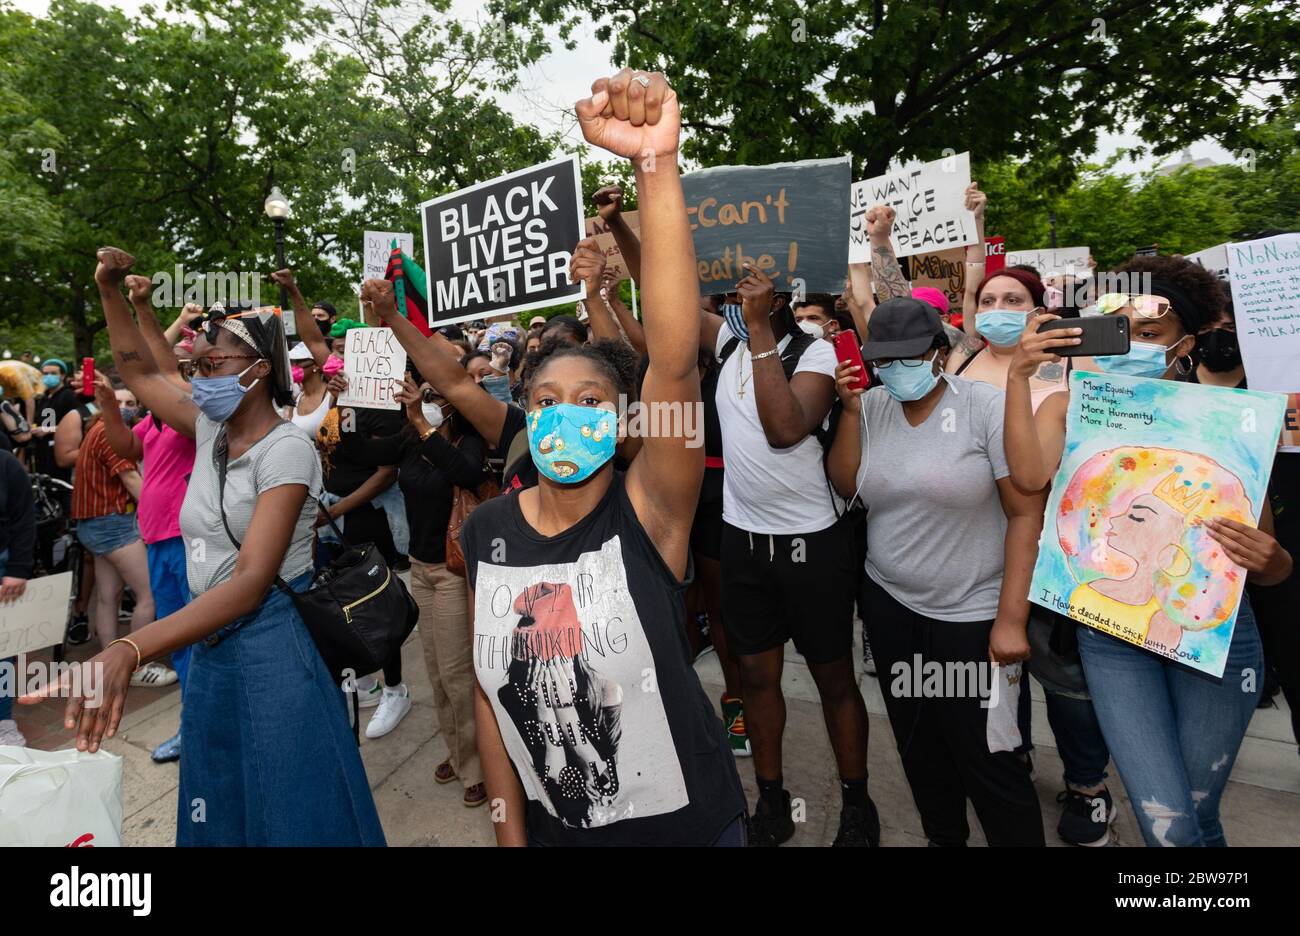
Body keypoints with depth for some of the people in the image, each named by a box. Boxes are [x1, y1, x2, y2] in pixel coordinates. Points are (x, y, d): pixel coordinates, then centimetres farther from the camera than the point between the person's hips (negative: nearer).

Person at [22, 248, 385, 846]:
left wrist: (125, 653, -36)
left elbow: (252, 582, -27)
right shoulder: (212, 429, 5)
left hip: (273, 645, -7)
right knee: (218, 808, 19)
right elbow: (139, 372, 24)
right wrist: (109, 290, 11)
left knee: (291, 815, 5)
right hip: (209, 642, 8)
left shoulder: (285, 449, -18)